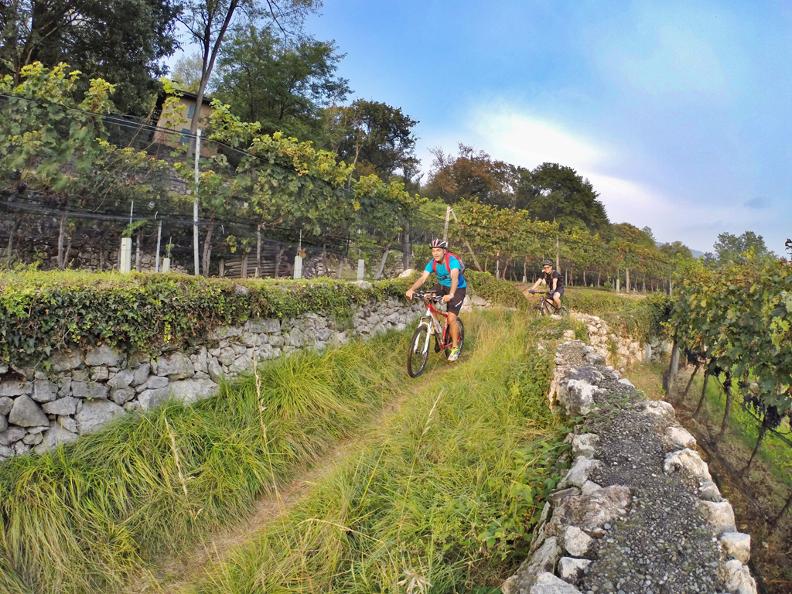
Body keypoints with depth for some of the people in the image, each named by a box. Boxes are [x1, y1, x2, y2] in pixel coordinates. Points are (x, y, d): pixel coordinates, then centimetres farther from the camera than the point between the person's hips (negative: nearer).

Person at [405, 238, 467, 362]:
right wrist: (411, 289, -45)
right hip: (442, 286, 6)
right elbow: (422, 278, -27)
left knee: (451, 319, -15)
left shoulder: (452, 261, -31)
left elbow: (455, 278, -47)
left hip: (458, 289, -5)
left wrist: (451, 294, -65)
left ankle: (455, 348, 2)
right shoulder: (432, 263, -15)